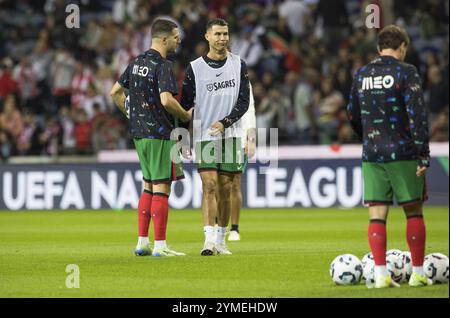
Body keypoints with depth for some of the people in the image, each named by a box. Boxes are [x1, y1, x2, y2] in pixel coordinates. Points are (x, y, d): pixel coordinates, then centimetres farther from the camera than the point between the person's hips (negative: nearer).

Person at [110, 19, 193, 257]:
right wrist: (186, 116, -10)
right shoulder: (163, 66, -15)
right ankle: (160, 246, -4)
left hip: (139, 133, 9)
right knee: (161, 189, -4)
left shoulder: (137, 62, 11)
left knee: (148, 187, 16)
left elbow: (115, 92, 17)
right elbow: (166, 100, -26)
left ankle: (142, 243, 16)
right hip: (160, 134, -8)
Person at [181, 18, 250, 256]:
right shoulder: (195, 68, 1)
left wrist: (225, 122, -13)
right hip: (204, 136, -2)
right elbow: (185, 105, 4)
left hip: (230, 136, 2)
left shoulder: (238, 65, 6)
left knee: (225, 189, 5)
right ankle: (209, 240, -19)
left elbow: (244, 102, 2)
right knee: (209, 186, -13)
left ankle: (221, 240, 14)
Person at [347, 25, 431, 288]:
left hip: (372, 156, 4)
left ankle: (381, 275, -3)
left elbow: (353, 116, 16)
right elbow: (417, 114, -13)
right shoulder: (405, 72, -6)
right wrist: (424, 153, -12)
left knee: (377, 215, 3)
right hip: (403, 154, -4)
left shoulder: (361, 75, 9)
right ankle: (418, 274, 10)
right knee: (414, 212, 8)